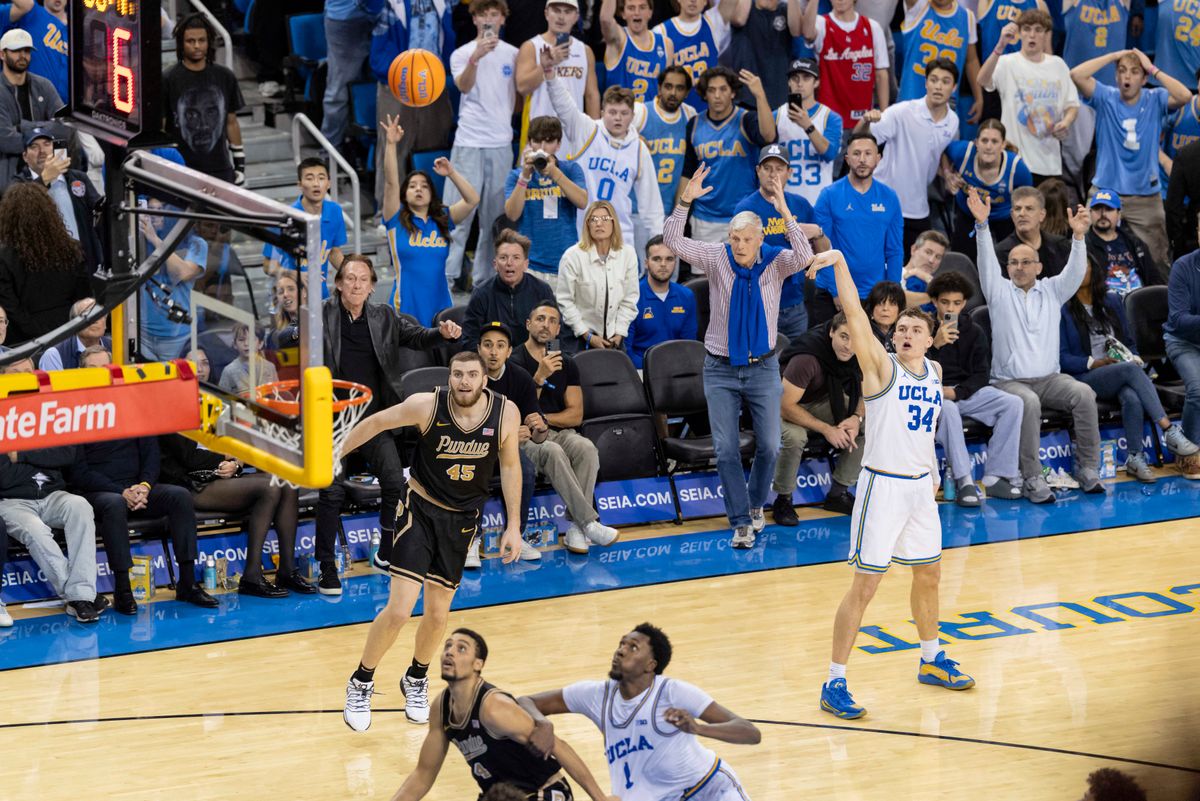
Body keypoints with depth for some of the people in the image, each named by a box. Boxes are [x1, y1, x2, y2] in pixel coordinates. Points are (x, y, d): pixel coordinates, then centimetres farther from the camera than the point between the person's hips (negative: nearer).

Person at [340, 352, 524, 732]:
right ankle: (360, 685, 10)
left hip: (462, 519, 3)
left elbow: (509, 466, 0)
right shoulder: (427, 405, -21)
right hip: (420, 510, -3)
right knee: (399, 610, -12)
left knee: (437, 614, 11)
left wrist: (513, 525, 1)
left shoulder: (505, 413, -15)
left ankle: (416, 680, 39)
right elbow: (376, 423, -6)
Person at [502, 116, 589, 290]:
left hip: (566, 262, 0)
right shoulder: (517, 175, 8)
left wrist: (554, 173, -18)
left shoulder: (571, 169, 9)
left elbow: (582, 202, -8)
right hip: (531, 266, 0)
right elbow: (512, 214, -5)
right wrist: (525, 176, -14)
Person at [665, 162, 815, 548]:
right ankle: (741, 522, 4)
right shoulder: (716, 258, -6)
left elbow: (803, 256, -28)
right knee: (726, 449, -4)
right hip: (721, 370, 0)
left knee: (769, 446, 4)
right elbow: (673, 241, -15)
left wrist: (785, 212, -37)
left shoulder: (775, 262, -7)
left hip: (763, 368, 0)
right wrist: (685, 202, -29)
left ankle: (756, 504, 30)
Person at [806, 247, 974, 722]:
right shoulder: (881, 366, -11)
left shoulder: (934, 372, 7)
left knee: (929, 575, 20)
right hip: (883, 487, -7)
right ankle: (834, 684, -1)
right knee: (864, 586, -6)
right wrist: (839, 262, -33)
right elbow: (854, 313, -23)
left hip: (920, 487, 7)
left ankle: (931, 661, 40)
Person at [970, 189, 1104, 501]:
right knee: (1028, 403, -36)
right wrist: (982, 224, -22)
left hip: (1050, 379, 3)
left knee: (1084, 394, -26)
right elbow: (986, 262, -6)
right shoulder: (1000, 291, 9)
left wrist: (1078, 235, -19)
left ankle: (1087, 469, -18)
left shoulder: (1051, 291, 14)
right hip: (1010, 381, -3)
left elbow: (1075, 272, -2)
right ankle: (1032, 478, -34)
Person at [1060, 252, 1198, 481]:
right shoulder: (1063, 308, 2)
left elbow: (1129, 341, 22)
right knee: (1130, 369, -34)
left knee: (1132, 398, -34)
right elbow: (1061, 357, -4)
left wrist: (1134, 358, -1)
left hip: (1121, 374, 4)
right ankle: (1169, 431, -40)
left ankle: (1135, 459, -36)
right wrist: (1094, 363, -16)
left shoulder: (1112, 300, 17)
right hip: (1085, 378, -4)